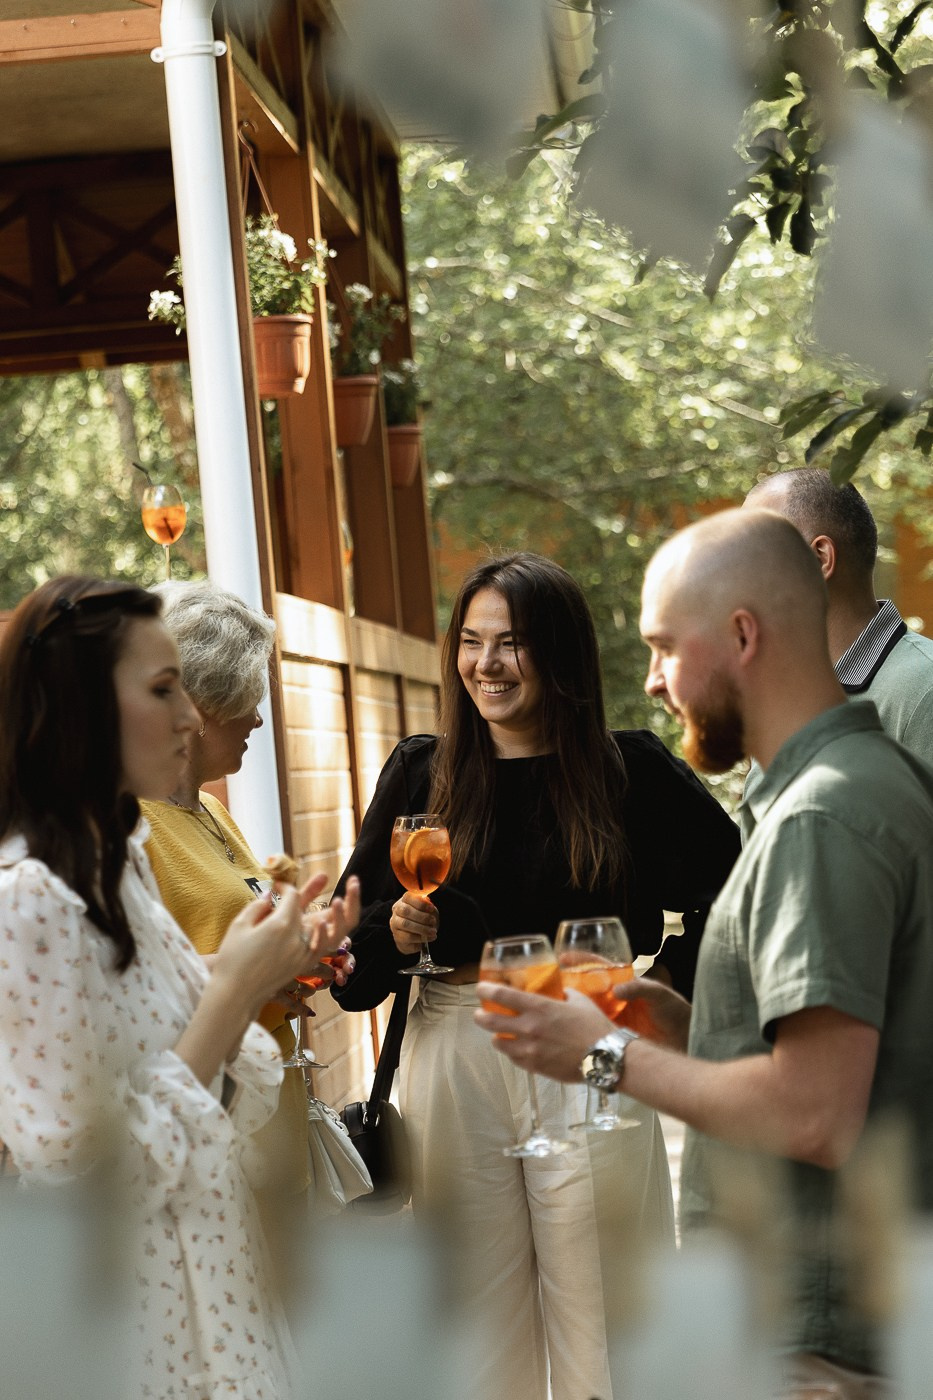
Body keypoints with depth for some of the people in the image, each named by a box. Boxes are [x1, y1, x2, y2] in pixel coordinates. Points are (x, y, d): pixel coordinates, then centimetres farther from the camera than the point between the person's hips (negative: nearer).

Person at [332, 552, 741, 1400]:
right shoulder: (420, 774, 7)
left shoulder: (631, 770, 1)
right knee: (480, 1329, 6)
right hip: (453, 1067, 2)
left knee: (598, 1320, 2)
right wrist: (396, 933, -12)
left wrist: (672, 991, -2)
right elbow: (350, 957, 8)